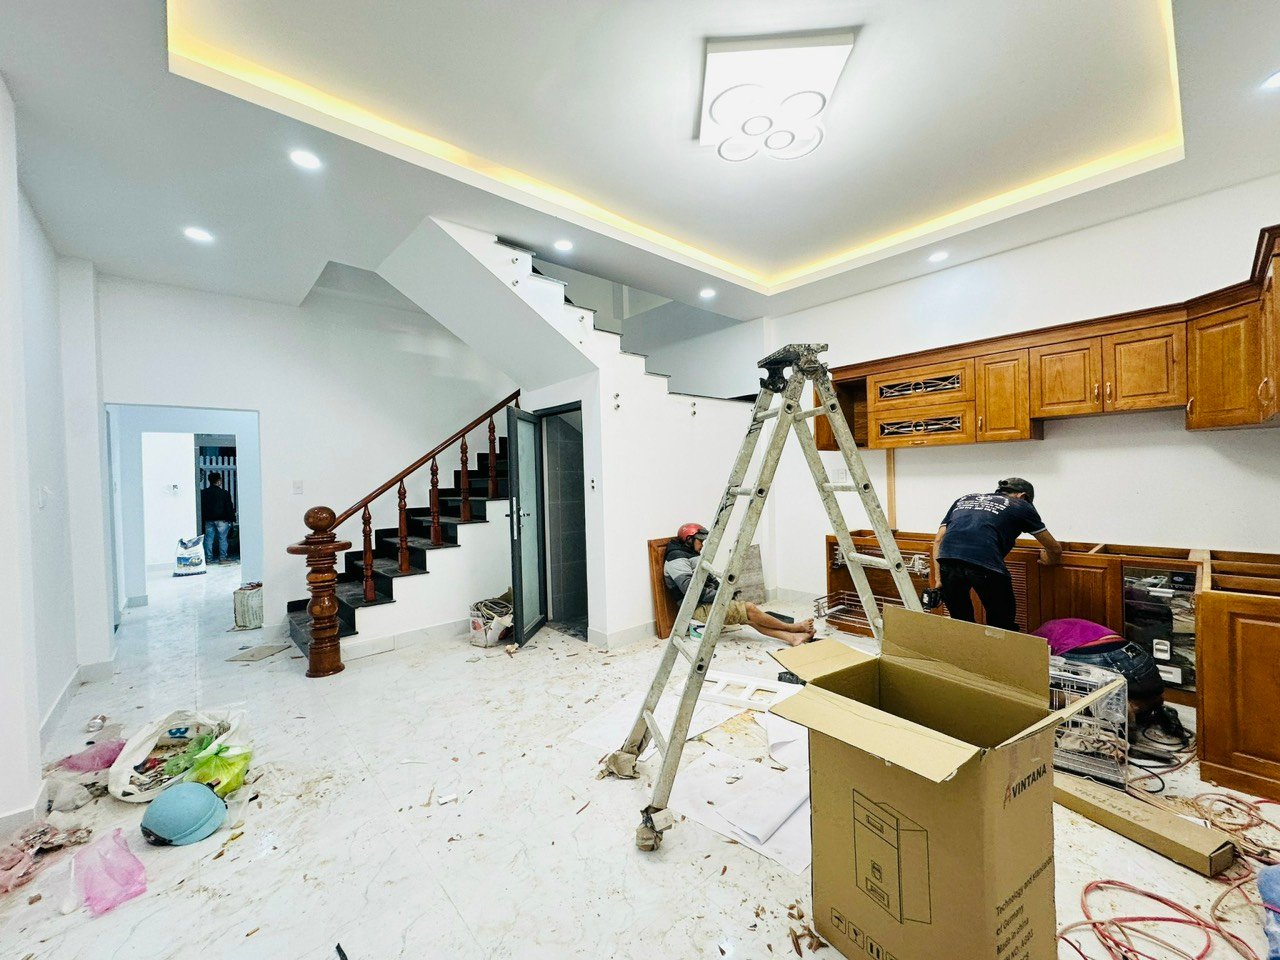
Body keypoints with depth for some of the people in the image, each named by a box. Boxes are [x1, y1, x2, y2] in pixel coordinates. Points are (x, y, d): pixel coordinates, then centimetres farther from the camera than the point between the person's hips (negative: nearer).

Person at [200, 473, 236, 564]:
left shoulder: (203, 493, 3)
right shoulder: (224, 493, -8)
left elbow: (201, 507, 7)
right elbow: (229, 508, -5)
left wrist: (204, 518, 14)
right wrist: (232, 518, 3)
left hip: (208, 520, 4)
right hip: (221, 520, -3)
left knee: (208, 539, 8)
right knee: (222, 539, 2)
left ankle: (208, 558, 11)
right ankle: (224, 558, 4)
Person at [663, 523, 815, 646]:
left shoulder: (692, 556, 20)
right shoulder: (677, 558, -12)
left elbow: (710, 580, 20)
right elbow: (690, 589, -23)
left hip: (708, 602, 9)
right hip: (699, 609, -9)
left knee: (751, 618, -6)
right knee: (749, 609, -15)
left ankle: (792, 637, -11)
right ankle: (793, 628, -1)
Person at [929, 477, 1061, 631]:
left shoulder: (964, 499, 33)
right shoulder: (1020, 505, 26)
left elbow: (938, 539, 24)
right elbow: (1055, 549, 35)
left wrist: (938, 578, 23)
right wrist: (1049, 560, 58)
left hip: (947, 559, 3)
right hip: (986, 563, -3)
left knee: (959, 619, 21)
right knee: (1002, 624, 17)